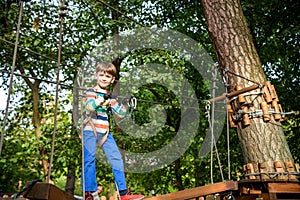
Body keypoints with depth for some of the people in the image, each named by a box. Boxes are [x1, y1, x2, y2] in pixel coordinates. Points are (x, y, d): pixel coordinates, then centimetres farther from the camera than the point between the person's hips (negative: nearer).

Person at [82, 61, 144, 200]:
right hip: (90, 131, -5)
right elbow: (88, 106, -19)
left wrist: (125, 102, -2)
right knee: (89, 159, -12)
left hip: (105, 132, 5)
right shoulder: (91, 91, 0)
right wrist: (100, 100, -37)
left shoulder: (110, 96, 14)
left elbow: (120, 114, 13)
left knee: (117, 159, 2)